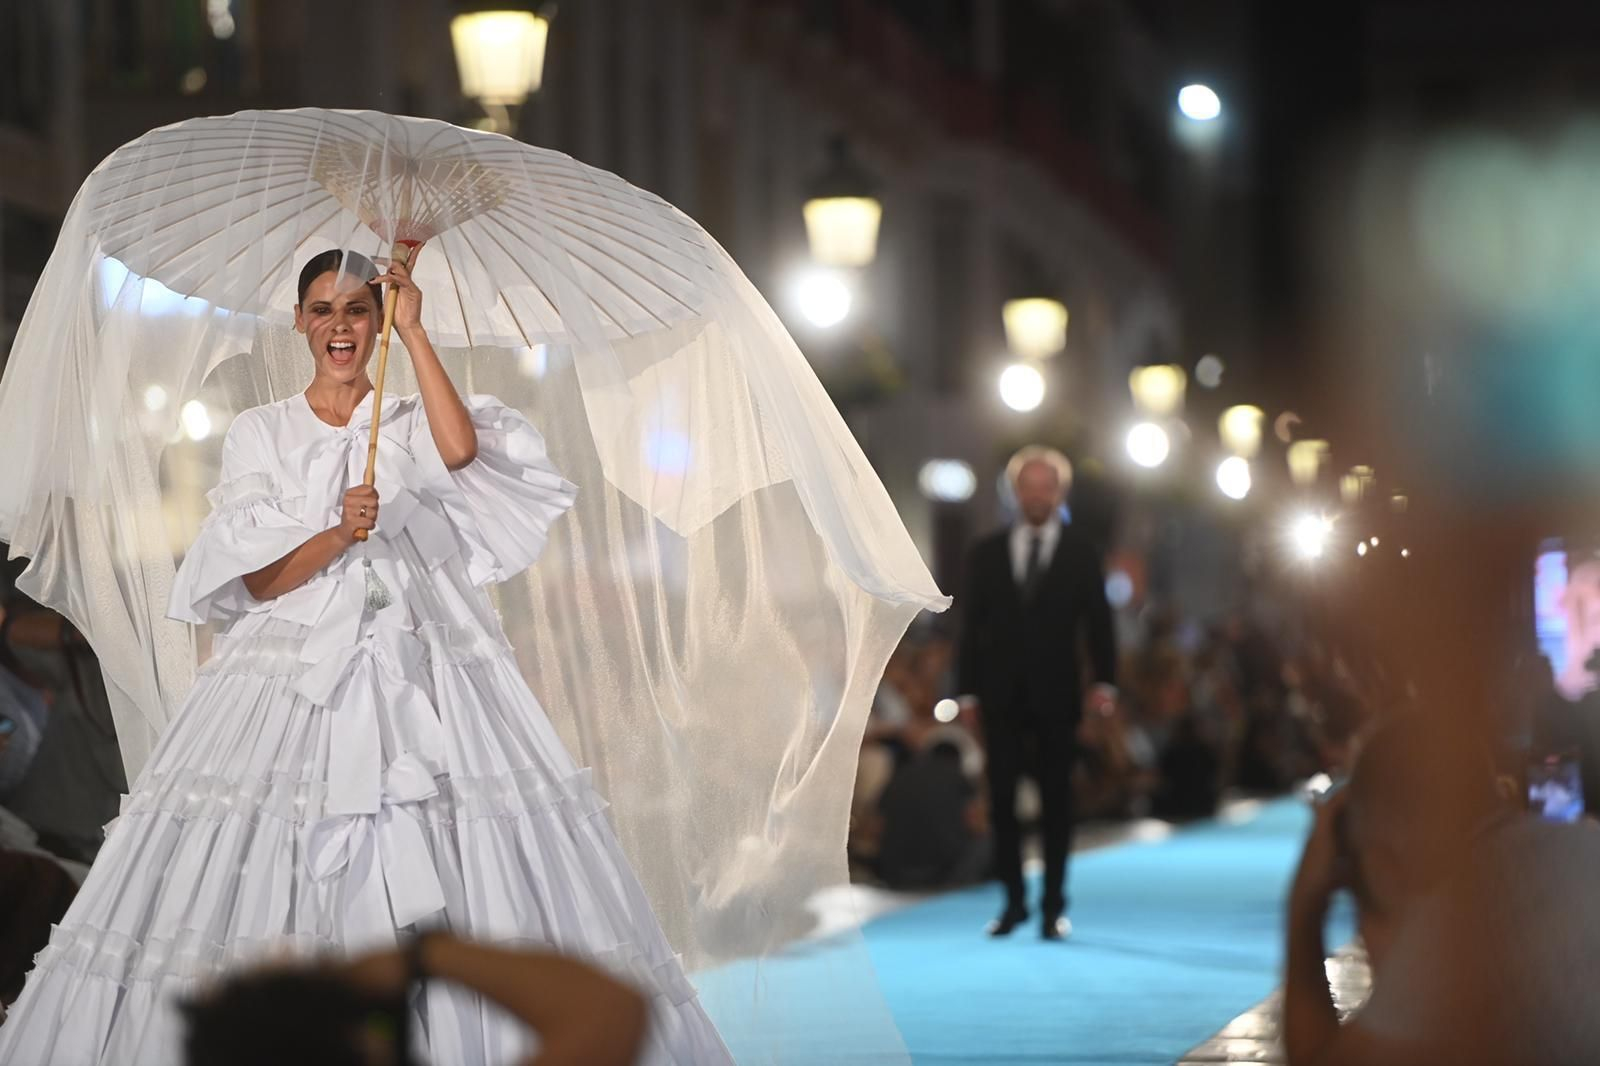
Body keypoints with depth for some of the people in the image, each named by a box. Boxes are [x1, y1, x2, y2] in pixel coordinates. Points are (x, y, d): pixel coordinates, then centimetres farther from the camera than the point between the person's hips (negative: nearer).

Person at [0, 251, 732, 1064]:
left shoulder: (410, 423, 13)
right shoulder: (260, 432, 11)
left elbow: (461, 448, -13)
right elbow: (258, 580, 2)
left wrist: (414, 333, -7)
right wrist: (338, 534, -15)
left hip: (421, 672, 0)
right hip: (294, 670, 0)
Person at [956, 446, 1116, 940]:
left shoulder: (1080, 555, 4)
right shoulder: (987, 553, 7)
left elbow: (1098, 623, 0)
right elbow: (973, 625, 6)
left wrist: (1105, 680, -13)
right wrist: (968, 689, -1)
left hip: (1055, 696, -1)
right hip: (1002, 695, 1)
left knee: (1056, 801, 2)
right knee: (1001, 798, 0)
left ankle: (1054, 905, 6)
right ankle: (1014, 900, 10)